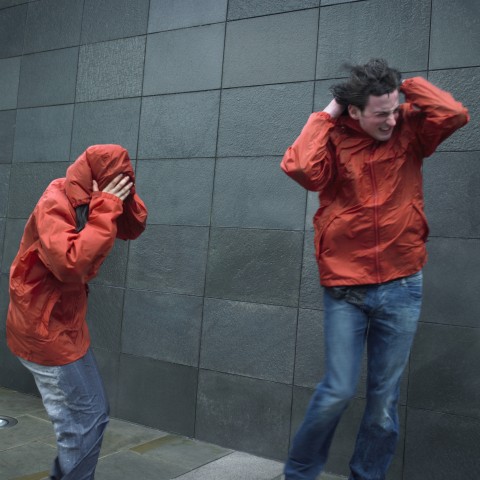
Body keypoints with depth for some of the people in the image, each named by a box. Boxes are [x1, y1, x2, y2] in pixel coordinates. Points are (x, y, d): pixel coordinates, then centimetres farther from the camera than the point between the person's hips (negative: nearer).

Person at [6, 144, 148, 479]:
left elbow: (134, 228, 8)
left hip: (62, 324, 9)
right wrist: (107, 207, -32)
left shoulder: (83, 201, 5)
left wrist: (123, 196, -10)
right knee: (87, 420, -1)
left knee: (87, 415, 19)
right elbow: (71, 264, -36)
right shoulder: (54, 204, -22)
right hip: (46, 329, -9)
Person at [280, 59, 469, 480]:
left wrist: (406, 85, -5)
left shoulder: (409, 131, 2)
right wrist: (325, 116, -11)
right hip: (345, 288, -2)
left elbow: (455, 115, -14)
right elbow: (300, 168, -24)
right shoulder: (334, 139, -4)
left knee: (385, 398, 10)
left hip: (401, 288, 3)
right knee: (339, 390, -2)